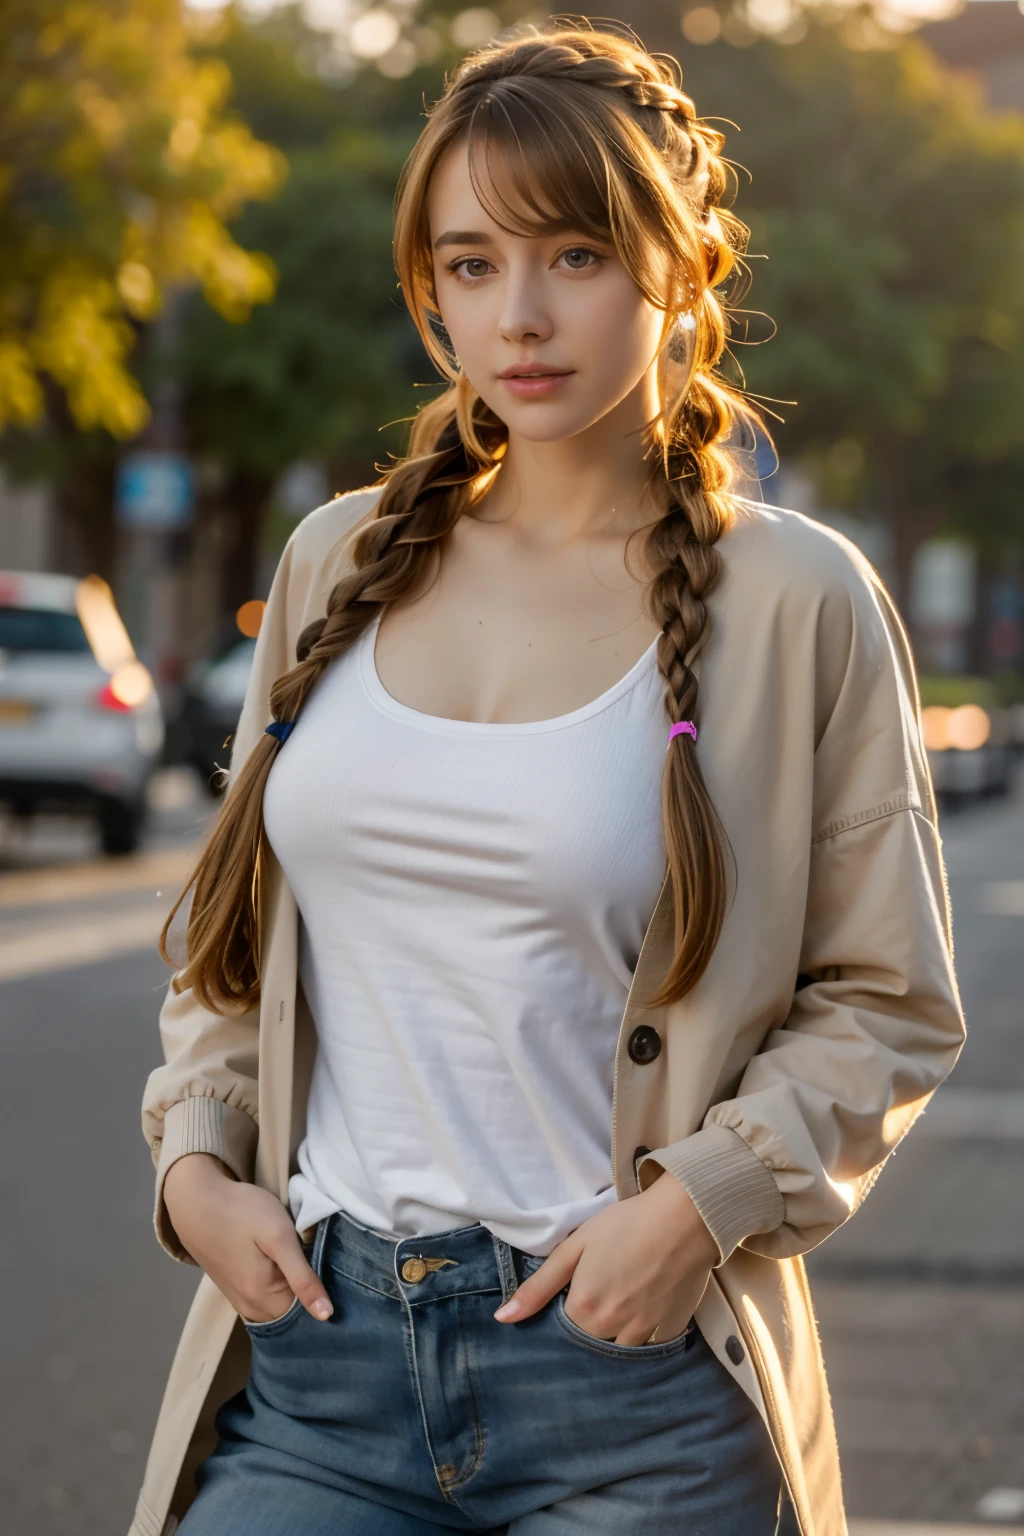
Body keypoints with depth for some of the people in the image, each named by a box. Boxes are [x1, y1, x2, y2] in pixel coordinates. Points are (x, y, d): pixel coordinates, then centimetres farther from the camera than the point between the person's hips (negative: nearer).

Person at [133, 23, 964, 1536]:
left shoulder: (799, 603, -2)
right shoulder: (341, 561, 9)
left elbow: (892, 1008, 2)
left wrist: (701, 1201, -11)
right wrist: (194, 1159, 4)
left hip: (631, 1388, -3)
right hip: (316, 1339, 3)